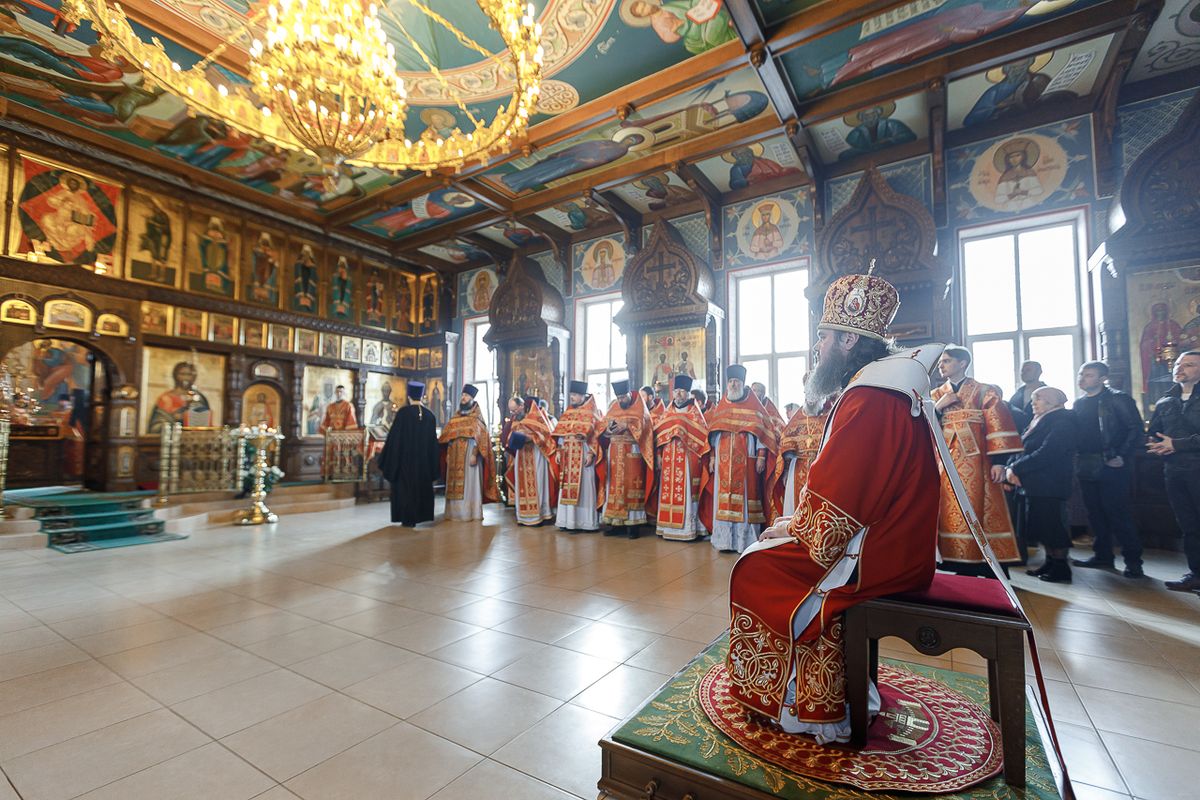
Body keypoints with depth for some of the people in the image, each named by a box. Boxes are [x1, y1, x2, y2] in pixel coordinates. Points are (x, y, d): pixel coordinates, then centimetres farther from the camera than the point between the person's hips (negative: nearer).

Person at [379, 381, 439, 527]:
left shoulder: (403, 412, -12)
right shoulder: (429, 415, 1)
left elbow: (394, 436, -11)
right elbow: (433, 440, 5)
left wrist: (388, 458, -1)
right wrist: (432, 463, 13)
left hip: (405, 457, -4)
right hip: (424, 459, 4)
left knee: (405, 487, 6)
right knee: (422, 486, 14)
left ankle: (408, 519, 8)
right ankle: (420, 516, 20)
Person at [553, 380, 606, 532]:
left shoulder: (591, 413, -2)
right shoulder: (567, 413, 15)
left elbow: (594, 435, -9)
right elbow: (560, 434, 14)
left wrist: (591, 453, -18)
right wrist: (559, 452, 7)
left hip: (583, 454, -6)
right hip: (568, 455, 6)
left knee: (583, 486, -3)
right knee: (567, 487, 6)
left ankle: (583, 521, 3)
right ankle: (568, 520, 13)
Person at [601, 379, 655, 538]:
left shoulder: (639, 407, 2)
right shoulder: (613, 408, 13)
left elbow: (642, 425, -11)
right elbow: (604, 428, 9)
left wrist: (626, 425, -22)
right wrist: (609, 428, -13)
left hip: (633, 452, -4)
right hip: (615, 452, 4)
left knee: (632, 485, -4)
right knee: (615, 485, 2)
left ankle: (633, 523, 1)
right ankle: (616, 522, 8)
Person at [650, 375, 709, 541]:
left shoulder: (694, 412, 4)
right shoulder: (668, 412, 15)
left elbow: (702, 435, -3)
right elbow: (659, 434, 12)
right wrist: (658, 455, 4)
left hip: (687, 457, -4)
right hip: (669, 458, 4)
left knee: (685, 492, -5)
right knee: (668, 491, 4)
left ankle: (687, 529, 1)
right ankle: (669, 527, 11)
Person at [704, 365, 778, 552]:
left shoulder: (754, 405, 4)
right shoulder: (721, 407, 15)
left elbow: (763, 430, -1)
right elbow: (713, 434, 15)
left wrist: (761, 456, -8)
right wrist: (712, 456, 9)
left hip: (746, 460, -3)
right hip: (724, 461, 4)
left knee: (745, 496, -3)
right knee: (724, 498, 2)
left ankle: (745, 539, 4)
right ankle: (726, 539, 9)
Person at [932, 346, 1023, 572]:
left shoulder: (985, 392, 5)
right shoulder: (936, 396, 15)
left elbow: (998, 427, -3)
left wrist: (999, 461, -12)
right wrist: (938, 407, -8)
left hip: (974, 463, -3)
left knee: (979, 512, -2)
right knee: (951, 513, 2)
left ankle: (985, 564, 7)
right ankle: (957, 564, 8)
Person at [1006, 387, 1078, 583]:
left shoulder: (1062, 422, -10)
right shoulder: (1038, 421, 17)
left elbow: (1045, 455, -21)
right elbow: (1023, 448, 11)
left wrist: (1016, 469, -17)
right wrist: (1011, 467, -6)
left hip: (1050, 485, -8)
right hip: (1032, 484, 8)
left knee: (1052, 526, -2)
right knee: (1041, 525, 12)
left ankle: (1061, 567, 7)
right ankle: (1050, 562, 21)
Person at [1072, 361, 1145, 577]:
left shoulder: (1118, 399, -5)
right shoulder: (1079, 403, 13)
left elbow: (1135, 428, -9)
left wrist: (1122, 456, -15)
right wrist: (1077, 460, 8)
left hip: (1111, 466, -6)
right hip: (1086, 467, 6)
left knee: (1118, 513, -4)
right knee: (1095, 513, 11)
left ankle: (1133, 560, 7)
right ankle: (1102, 555, 21)